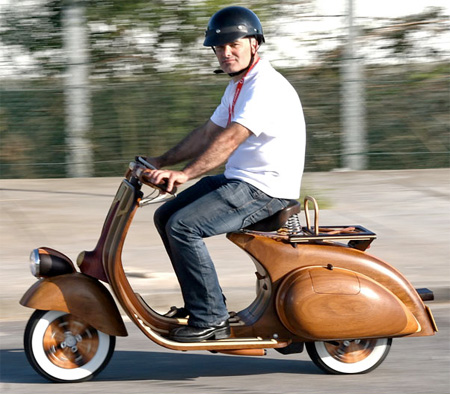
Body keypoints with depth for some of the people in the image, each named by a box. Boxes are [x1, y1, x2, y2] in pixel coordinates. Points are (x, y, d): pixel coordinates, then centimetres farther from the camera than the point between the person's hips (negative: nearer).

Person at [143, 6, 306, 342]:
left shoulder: (266, 87, -18)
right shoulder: (239, 85, 16)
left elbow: (231, 138, -30)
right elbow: (209, 132, 22)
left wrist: (186, 174, -38)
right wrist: (163, 161, 15)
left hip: (265, 190, -11)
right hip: (238, 180, 11)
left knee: (183, 226, -21)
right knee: (166, 216, 9)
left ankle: (210, 320, -15)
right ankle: (206, 303, 11)